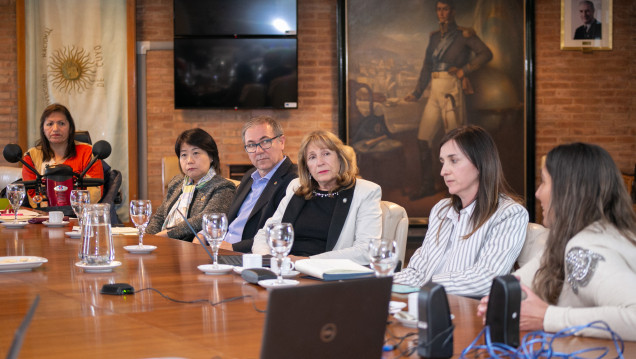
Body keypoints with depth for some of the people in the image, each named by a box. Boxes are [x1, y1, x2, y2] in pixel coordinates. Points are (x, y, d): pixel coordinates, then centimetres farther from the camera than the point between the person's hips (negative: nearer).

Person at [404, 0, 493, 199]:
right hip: (435, 91, 6)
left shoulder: (463, 35, 0)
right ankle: (427, 184, 12)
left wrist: (464, 70, -15)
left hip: (451, 89, -6)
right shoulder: (435, 37, 17)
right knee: (423, 138, 3)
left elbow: (486, 53, -9)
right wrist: (417, 93, 19)